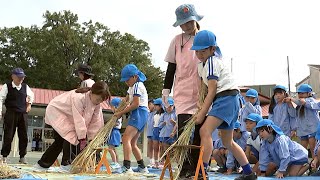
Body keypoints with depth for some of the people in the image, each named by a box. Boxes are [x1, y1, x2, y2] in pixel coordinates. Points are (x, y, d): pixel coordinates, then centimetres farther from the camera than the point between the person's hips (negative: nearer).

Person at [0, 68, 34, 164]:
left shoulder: (25, 87, 7)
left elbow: (31, 95, 28)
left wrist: (29, 104, 17)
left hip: (23, 114, 4)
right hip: (11, 114, -4)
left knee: (24, 136, 3)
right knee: (8, 136, -1)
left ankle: (22, 157, 12)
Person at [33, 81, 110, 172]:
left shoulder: (97, 104, -13)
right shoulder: (78, 98, -38)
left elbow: (96, 122, -10)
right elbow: (79, 120, -35)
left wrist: (93, 139, -13)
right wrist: (82, 138, -30)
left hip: (67, 116, 9)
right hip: (55, 111, -8)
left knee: (60, 141, 9)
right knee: (70, 135, -22)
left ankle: (42, 164, 20)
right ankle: (67, 163, -11)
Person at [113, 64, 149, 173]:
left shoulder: (137, 85, -8)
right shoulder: (133, 87, 24)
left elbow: (135, 104, -16)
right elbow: (125, 101, 20)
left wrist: (121, 113, -11)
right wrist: (118, 113, 6)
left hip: (139, 113, -11)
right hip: (138, 115, 11)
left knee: (126, 138, -23)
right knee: (132, 143, 12)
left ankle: (127, 167, -34)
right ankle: (142, 167, 19)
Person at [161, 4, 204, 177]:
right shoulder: (177, 40, 8)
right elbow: (171, 67, 11)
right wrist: (166, 89, 6)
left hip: (203, 93, 1)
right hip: (183, 93, 0)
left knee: (200, 131, 3)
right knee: (183, 130, -9)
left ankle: (197, 168, 12)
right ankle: (185, 169, -3)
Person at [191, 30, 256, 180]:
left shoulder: (212, 62, -11)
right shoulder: (201, 64, 17)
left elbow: (212, 91, -15)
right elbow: (208, 89, 11)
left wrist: (202, 113, -16)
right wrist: (202, 110, 1)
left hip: (227, 98, -11)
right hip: (222, 100, 11)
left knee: (205, 131, -22)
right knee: (228, 142, 16)